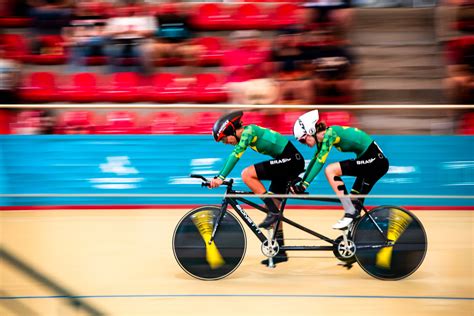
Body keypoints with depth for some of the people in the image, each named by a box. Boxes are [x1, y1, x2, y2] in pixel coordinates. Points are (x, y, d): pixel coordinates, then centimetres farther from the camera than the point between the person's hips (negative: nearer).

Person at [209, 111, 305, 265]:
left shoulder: (248, 131, -13)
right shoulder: (246, 135, 14)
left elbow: (236, 155, -23)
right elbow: (233, 157, 20)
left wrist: (221, 177, -27)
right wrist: (218, 177, 14)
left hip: (291, 160, -10)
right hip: (288, 163, 10)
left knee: (247, 174, -19)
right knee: (271, 206, 9)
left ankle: (273, 212, -15)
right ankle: (279, 251, 13)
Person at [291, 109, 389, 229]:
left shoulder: (329, 134, -17)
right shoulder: (323, 138, 9)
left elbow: (320, 161, -24)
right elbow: (314, 160, 17)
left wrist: (304, 185, -25)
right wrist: (301, 183, 13)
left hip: (375, 160, -10)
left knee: (330, 170, -16)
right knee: (356, 202, 9)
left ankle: (349, 213, -15)